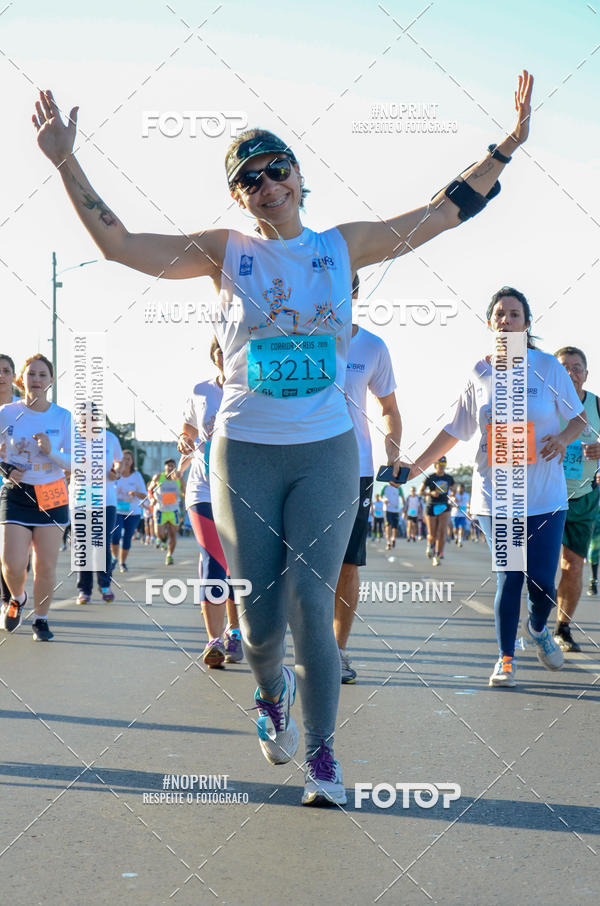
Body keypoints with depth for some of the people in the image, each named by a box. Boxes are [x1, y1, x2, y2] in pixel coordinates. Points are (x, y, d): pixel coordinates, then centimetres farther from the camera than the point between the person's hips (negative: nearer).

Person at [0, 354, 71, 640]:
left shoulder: (62, 417, 0)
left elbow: (73, 462, 1)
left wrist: (51, 452, -17)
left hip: (52, 495, 1)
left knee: (46, 566, -1)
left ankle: (40, 619, 18)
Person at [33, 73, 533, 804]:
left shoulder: (344, 247, 5)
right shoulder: (226, 253, 1)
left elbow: (446, 210, 8)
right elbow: (118, 244, -4)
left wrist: (507, 146, 2)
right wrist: (66, 165, -12)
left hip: (327, 453, 0)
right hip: (245, 454, 0)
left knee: (311, 607, -6)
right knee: (261, 619, 4)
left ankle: (322, 755, 11)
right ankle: (272, 694, 39)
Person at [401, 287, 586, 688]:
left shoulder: (548, 367, 1)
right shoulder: (481, 373, 5)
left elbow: (579, 418, 9)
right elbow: (455, 430, 12)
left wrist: (562, 438, -13)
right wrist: (414, 467, 9)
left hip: (545, 493, 0)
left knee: (542, 580, -1)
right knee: (509, 576, -4)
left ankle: (538, 628, 33)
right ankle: (506, 658, 12)